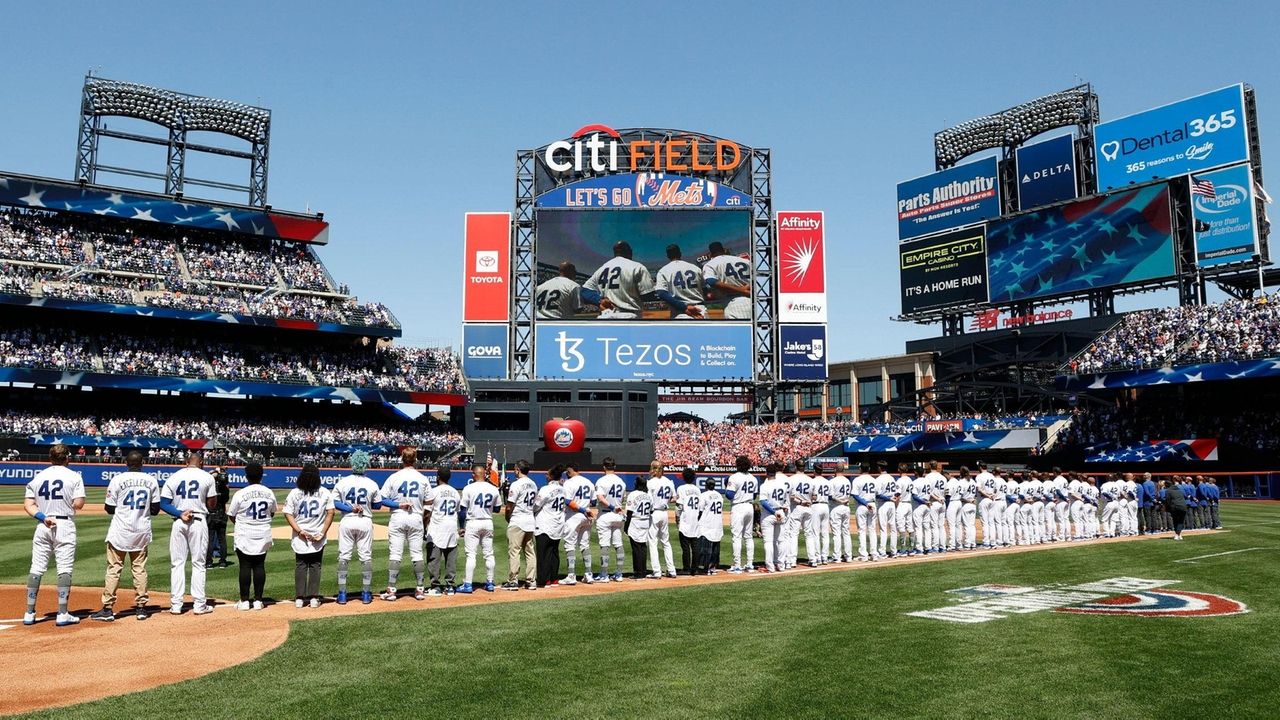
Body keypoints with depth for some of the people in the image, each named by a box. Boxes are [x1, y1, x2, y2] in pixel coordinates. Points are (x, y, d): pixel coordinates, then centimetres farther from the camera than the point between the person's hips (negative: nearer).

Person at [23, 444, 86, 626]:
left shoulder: (38, 477, 9)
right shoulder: (74, 476, -4)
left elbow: (28, 504, 2)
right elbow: (78, 504, -10)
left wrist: (42, 517, -7)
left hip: (42, 526, 4)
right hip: (65, 525, -4)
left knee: (36, 569, 9)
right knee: (64, 569, -1)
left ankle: (29, 613, 13)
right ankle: (62, 614, -1)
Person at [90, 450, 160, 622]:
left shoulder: (117, 480, -6)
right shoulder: (151, 480, 1)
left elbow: (109, 508, -3)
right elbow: (155, 509, 3)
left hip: (120, 531, -3)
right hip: (142, 531, 3)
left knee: (114, 569, 3)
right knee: (140, 569, 9)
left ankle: (108, 609, 4)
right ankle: (141, 607, 11)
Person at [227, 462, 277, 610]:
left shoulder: (240, 494, -11)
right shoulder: (269, 493, -1)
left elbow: (231, 516, -1)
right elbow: (272, 513, 12)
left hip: (244, 536, -3)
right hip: (263, 535, 3)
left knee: (245, 566, 4)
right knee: (259, 566, 7)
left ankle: (244, 601, 8)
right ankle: (258, 600, 10)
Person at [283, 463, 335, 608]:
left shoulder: (294, 493, -5)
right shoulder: (325, 493, -5)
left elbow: (288, 514, -9)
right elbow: (330, 513, -8)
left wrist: (299, 531, -11)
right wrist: (323, 533, -7)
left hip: (300, 538, 0)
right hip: (319, 537, 0)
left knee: (300, 566, 11)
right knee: (315, 566, 10)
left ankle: (299, 598, 11)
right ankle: (314, 598, 9)